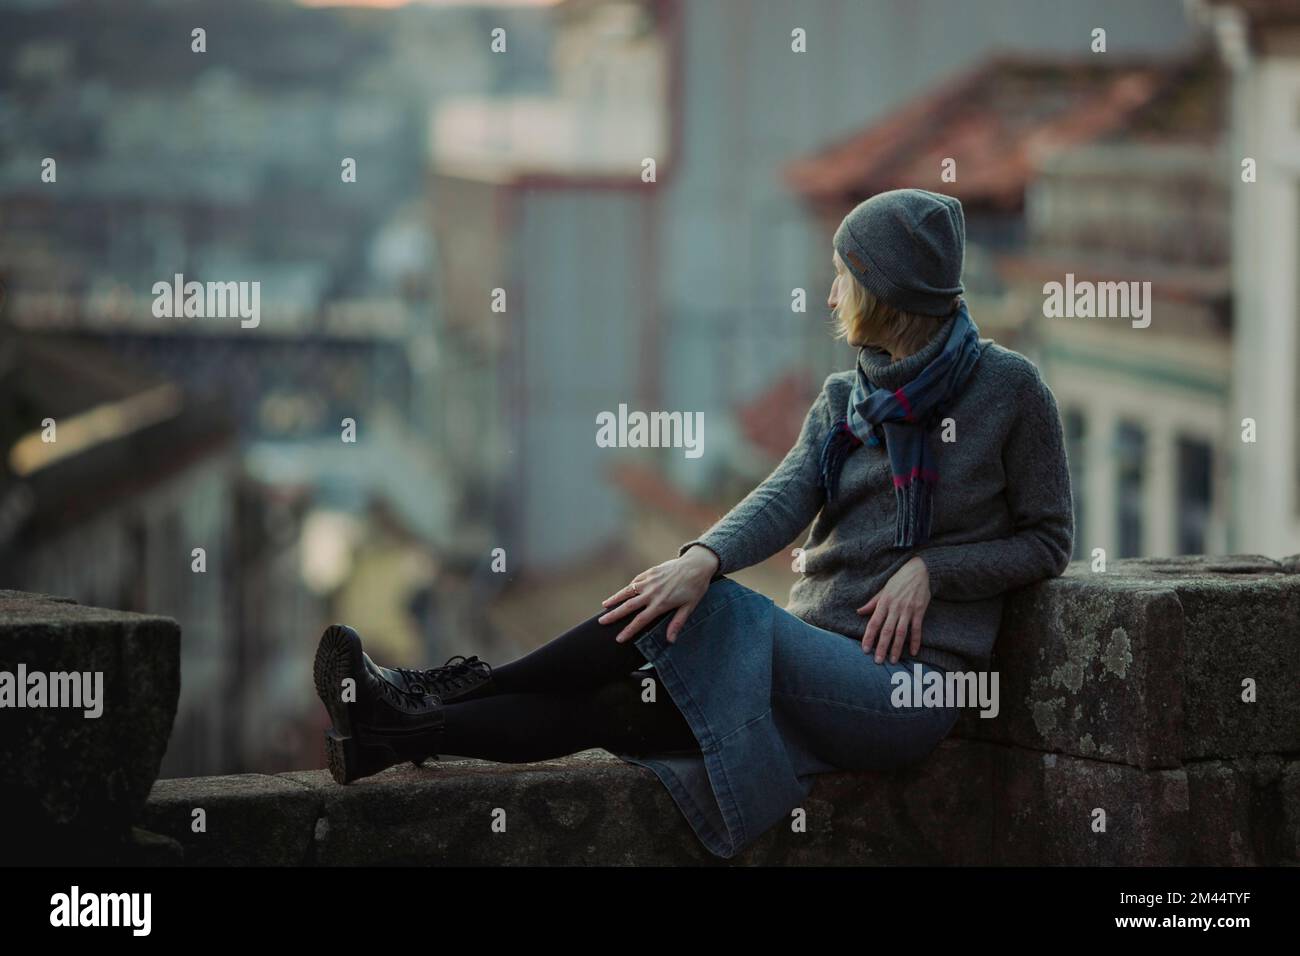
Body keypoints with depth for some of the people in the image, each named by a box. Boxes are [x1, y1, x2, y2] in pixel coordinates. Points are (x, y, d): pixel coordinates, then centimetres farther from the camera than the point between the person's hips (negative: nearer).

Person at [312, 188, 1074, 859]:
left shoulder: (1005, 386, -2)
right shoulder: (844, 398, 15)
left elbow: (1049, 541, 3)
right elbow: (783, 500, -3)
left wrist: (930, 568, -13)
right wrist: (704, 557, -25)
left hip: (906, 685, -6)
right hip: (818, 664, 6)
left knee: (703, 608, -25)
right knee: (618, 706, -16)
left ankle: (459, 689, -18)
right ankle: (387, 738, -24)